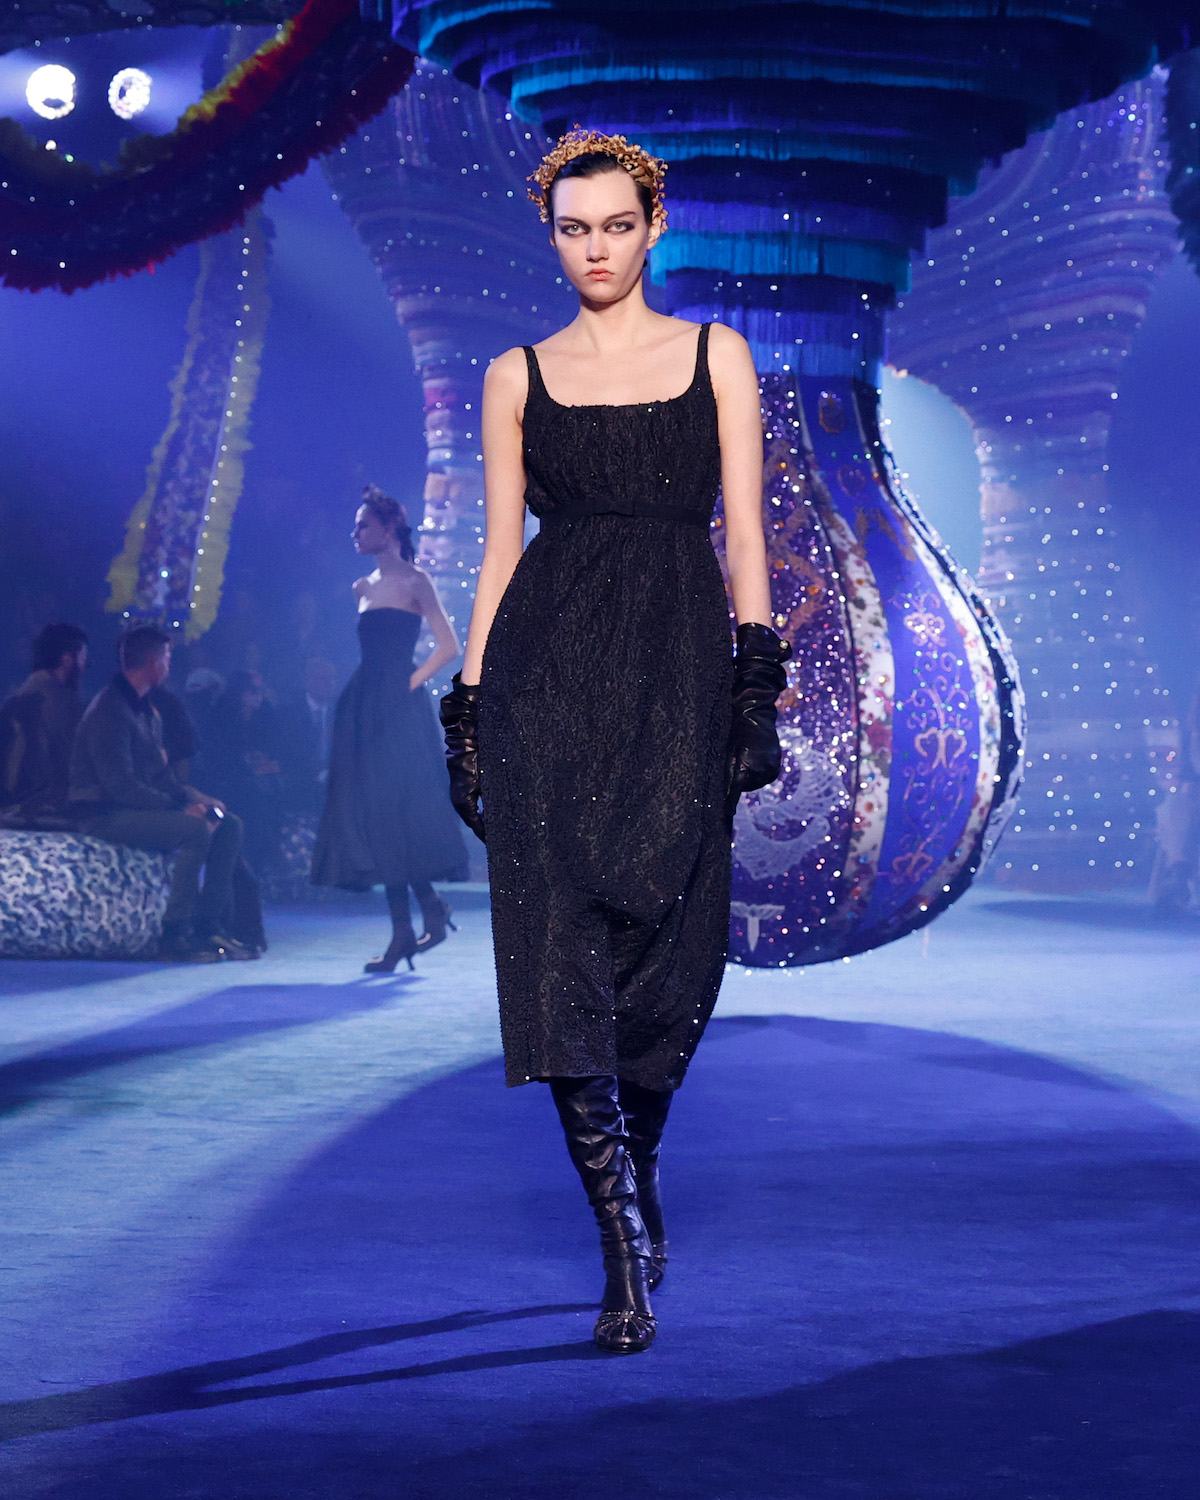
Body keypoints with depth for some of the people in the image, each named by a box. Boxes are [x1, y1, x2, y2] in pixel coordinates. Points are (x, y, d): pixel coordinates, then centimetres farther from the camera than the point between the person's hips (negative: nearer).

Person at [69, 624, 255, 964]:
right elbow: (120, 786, -23)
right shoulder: (109, 710, -16)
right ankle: (175, 936, -25)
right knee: (195, 829, -28)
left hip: (141, 808, 10)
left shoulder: (148, 712, 16)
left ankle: (208, 926, -3)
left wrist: (196, 797, -2)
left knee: (228, 825, 0)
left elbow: (161, 777, 17)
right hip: (106, 816, -10)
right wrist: (181, 807, -23)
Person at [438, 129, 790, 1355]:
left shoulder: (714, 356, 12)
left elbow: (743, 531, 6)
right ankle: (628, 1249, -11)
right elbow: (501, 549, 11)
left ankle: (632, 1184, 23)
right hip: (547, 671, 0)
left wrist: (757, 679, -4)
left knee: (665, 954, -3)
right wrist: (469, 705, 4)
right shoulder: (518, 376, 13)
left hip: (677, 669, 0)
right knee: (565, 942, -12)